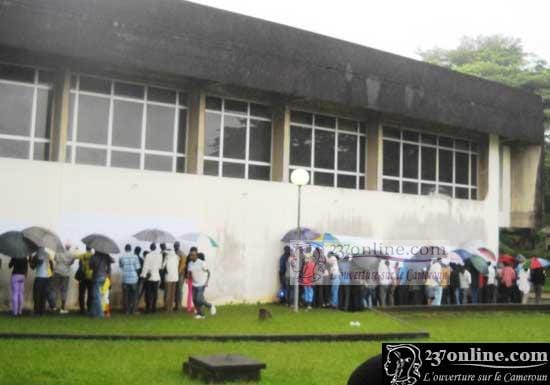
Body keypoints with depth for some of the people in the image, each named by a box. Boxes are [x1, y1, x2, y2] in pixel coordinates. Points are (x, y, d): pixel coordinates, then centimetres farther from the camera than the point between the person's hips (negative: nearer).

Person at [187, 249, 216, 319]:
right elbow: (189, 273, 14)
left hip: (201, 284, -6)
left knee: (199, 300, -13)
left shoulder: (201, 263, -13)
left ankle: (210, 306, 11)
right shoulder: (190, 264, 4)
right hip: (194, 284, 6)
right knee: (194, 299, 3)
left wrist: (207, 282, -13)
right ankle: (200, 314, 16)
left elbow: (208, 272, -7)